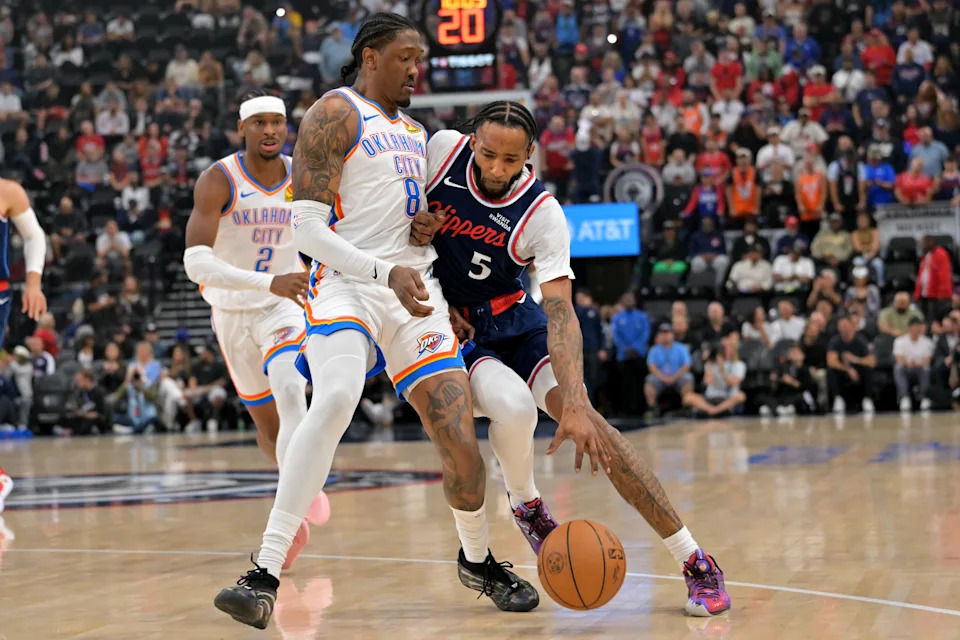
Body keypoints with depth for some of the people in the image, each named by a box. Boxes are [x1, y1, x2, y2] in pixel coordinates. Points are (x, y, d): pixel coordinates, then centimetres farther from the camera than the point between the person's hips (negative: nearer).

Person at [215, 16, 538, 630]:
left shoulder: (414, 130, 20)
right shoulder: (335, 114, -4)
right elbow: (307, 229, -13)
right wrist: (387, 274, -24)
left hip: (416, 292, 7)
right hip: (346, 284, -6)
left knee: (459, 434, -1)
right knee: (336, 398, -33)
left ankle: (478, 560, 27)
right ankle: (265, 577, -33)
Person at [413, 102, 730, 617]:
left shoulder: (541, 213, -20)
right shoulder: (443, 150, -16)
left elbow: (560, 310, -28)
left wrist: (575, 403, -42)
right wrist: (411, 229, -19)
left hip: (513, 319, 0)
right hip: (446, 325, 0)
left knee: (584, 417, -21)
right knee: (512, 405, -32)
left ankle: (694, 562, -18)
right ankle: (523, 502, 3)